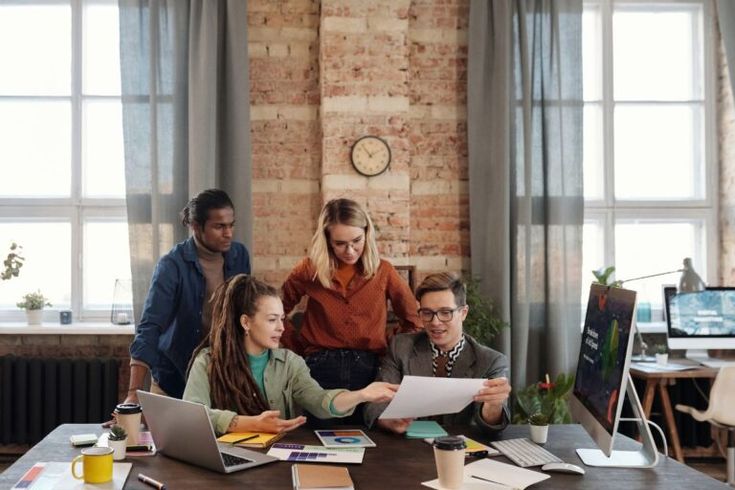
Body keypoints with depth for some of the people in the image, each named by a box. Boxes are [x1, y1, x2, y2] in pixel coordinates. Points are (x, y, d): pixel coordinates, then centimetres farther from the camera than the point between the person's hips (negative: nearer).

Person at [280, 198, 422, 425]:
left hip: (369, 369, 1)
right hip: (321, 369, 0)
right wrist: (297, 347, 6)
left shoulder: (383, 271, 2)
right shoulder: (309, 270, 1)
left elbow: (412, 319, 12)